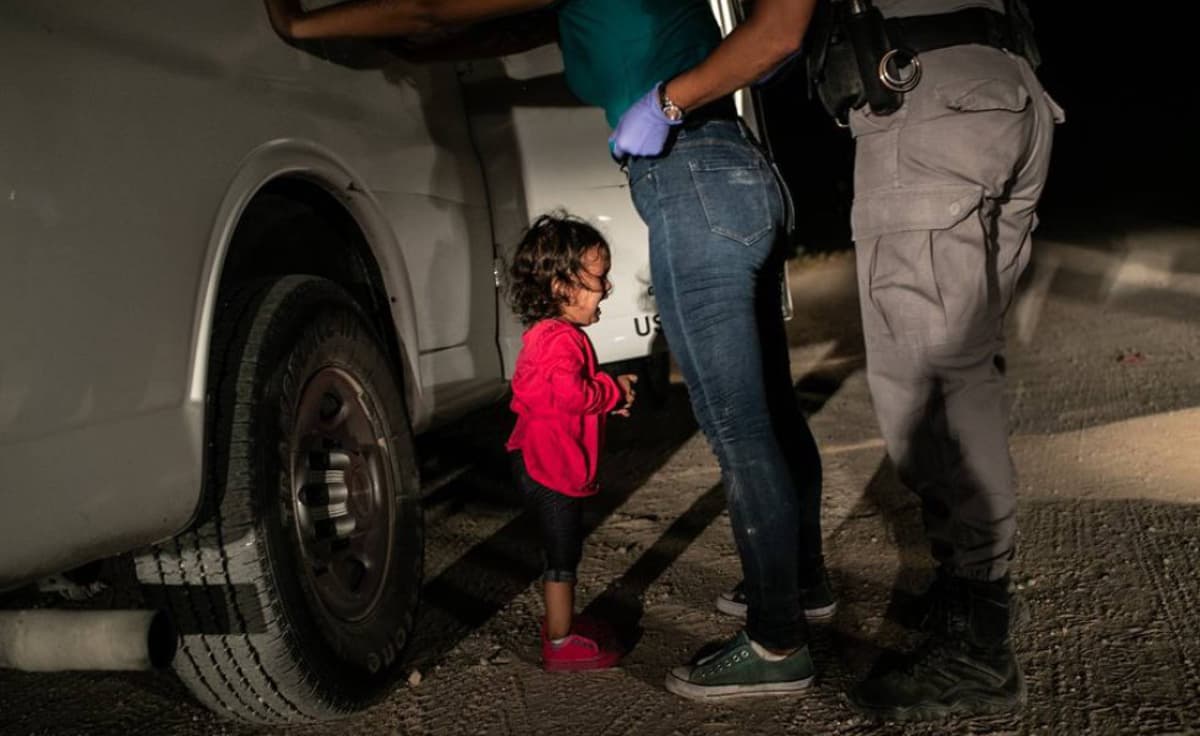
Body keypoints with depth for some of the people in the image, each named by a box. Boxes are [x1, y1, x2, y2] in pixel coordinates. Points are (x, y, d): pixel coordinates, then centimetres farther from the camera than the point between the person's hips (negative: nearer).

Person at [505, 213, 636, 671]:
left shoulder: (546, 333, 14)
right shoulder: (561, 339, -21)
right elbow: (572, 393, -32)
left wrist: (609, 396, 11)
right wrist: (615, 390, -16)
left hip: (545, 462, 11)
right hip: (551, 466, -11)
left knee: (562, 551, 21)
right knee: (562, 555, -1)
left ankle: (561, 623, 34)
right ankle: (560, 645, 9)